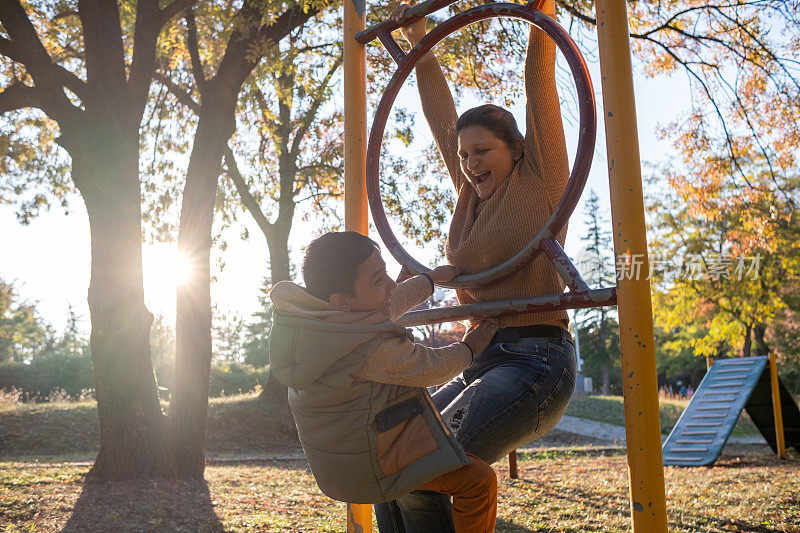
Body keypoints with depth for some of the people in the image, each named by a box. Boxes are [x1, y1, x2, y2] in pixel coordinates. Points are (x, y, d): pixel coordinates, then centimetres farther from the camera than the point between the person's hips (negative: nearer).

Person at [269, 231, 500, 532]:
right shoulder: (373, 348, -33)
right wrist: (468, 349, 4)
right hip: (370, 465, -10)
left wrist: (432, 278, 21)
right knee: (479, 480, -4)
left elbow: (389, 306, 11)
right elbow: (430, 369, -17)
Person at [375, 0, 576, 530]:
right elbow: (442, 118, 24)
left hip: (535, 360, -7)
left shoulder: (539, 179, 0)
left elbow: (540, 76, -3)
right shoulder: (473, 193, 15)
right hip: (482, 361, 8)